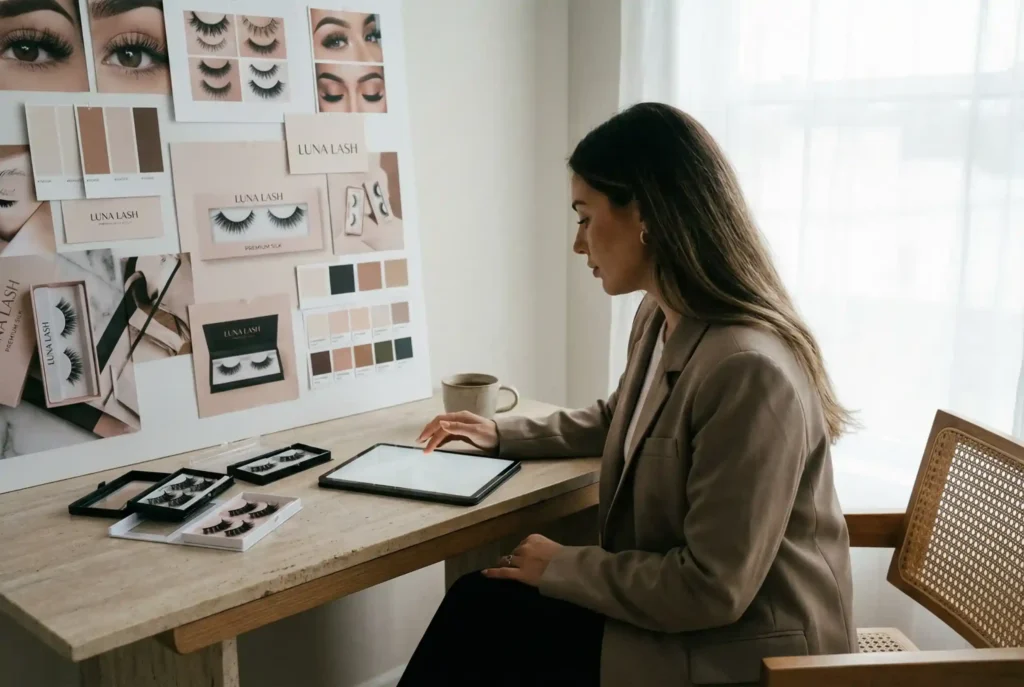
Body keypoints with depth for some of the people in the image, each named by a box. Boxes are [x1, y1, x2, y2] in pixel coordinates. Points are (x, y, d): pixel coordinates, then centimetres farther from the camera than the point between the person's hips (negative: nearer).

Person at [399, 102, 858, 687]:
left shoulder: (748, 369, -30)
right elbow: (617, 423, 23)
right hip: (671, 607, 8)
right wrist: (502, 435, 18)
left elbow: (712, 589, -26)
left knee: (481, 617, -9)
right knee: (478, 604, -2)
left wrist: (562, 567, -15)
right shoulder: (660, 320, 1)